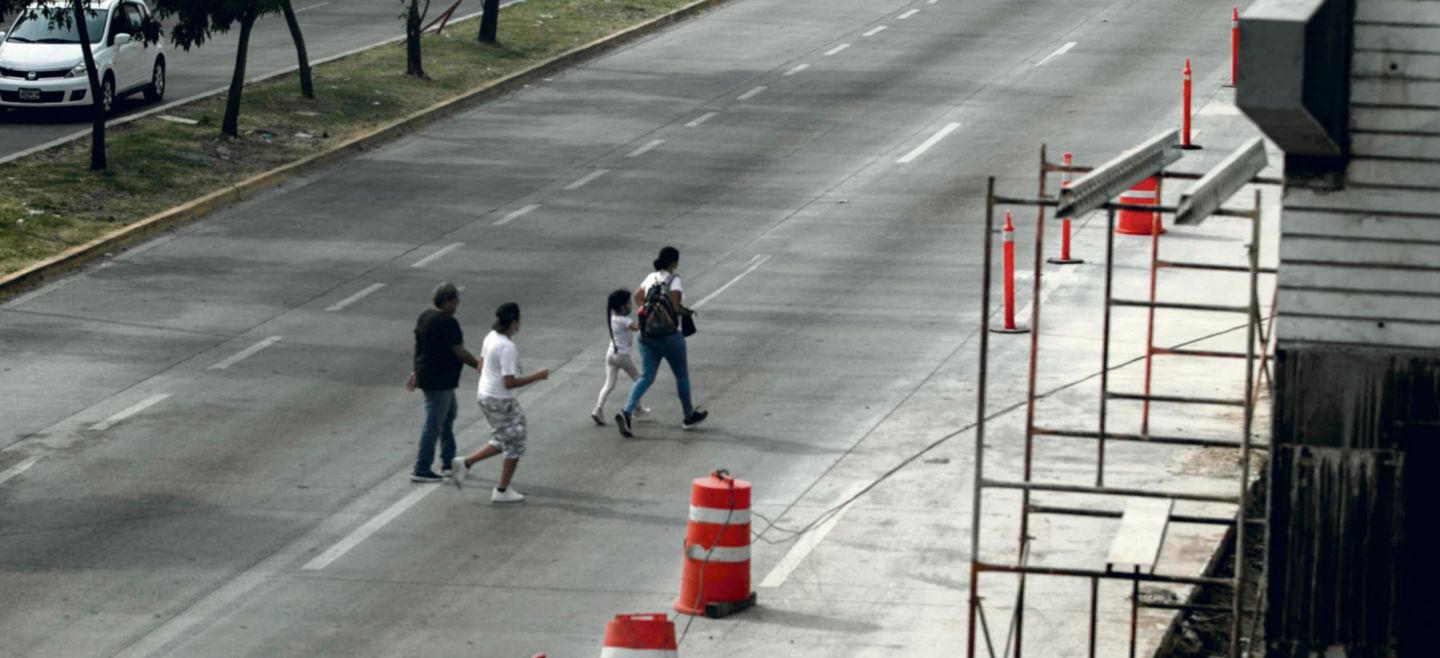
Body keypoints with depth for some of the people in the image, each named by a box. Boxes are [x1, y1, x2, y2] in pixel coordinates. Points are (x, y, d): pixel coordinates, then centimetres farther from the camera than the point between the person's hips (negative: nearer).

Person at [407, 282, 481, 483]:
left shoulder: (425, 317, 7)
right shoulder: (447, 323, -21)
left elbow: (419, 346, 15)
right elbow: (459, 352, -18)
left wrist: (416, 371, 24)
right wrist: (478, 365, -5)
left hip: (426, 374, 10)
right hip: (440, 380, -10)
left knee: (449, 416, 22)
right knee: (434, 424, -3)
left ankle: (448, 463, 28)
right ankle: (421, 470, 1)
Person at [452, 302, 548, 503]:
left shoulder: (491, 337, 3)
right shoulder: (507, 347, -25)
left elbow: (481, 367, 14)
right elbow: (509, 382, -26)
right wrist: (537, 377, -20)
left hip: (485, 395, 9)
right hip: (501, 401, -9)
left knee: (502, 442, 22)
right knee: (514, 444, 7)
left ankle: (465, 463, 15)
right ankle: (503, 491, 14)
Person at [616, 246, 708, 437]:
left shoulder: (651, 277, 6)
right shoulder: (674, 280, -14)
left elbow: (637, 296, 17)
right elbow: (675, 307, -22)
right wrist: (686, 312, -3)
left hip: (647, 334, 6)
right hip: (668, 334, -6)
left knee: (646, 377, 7)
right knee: (682, 375, 16)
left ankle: (626, 413, -14)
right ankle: (689, 416, 31)